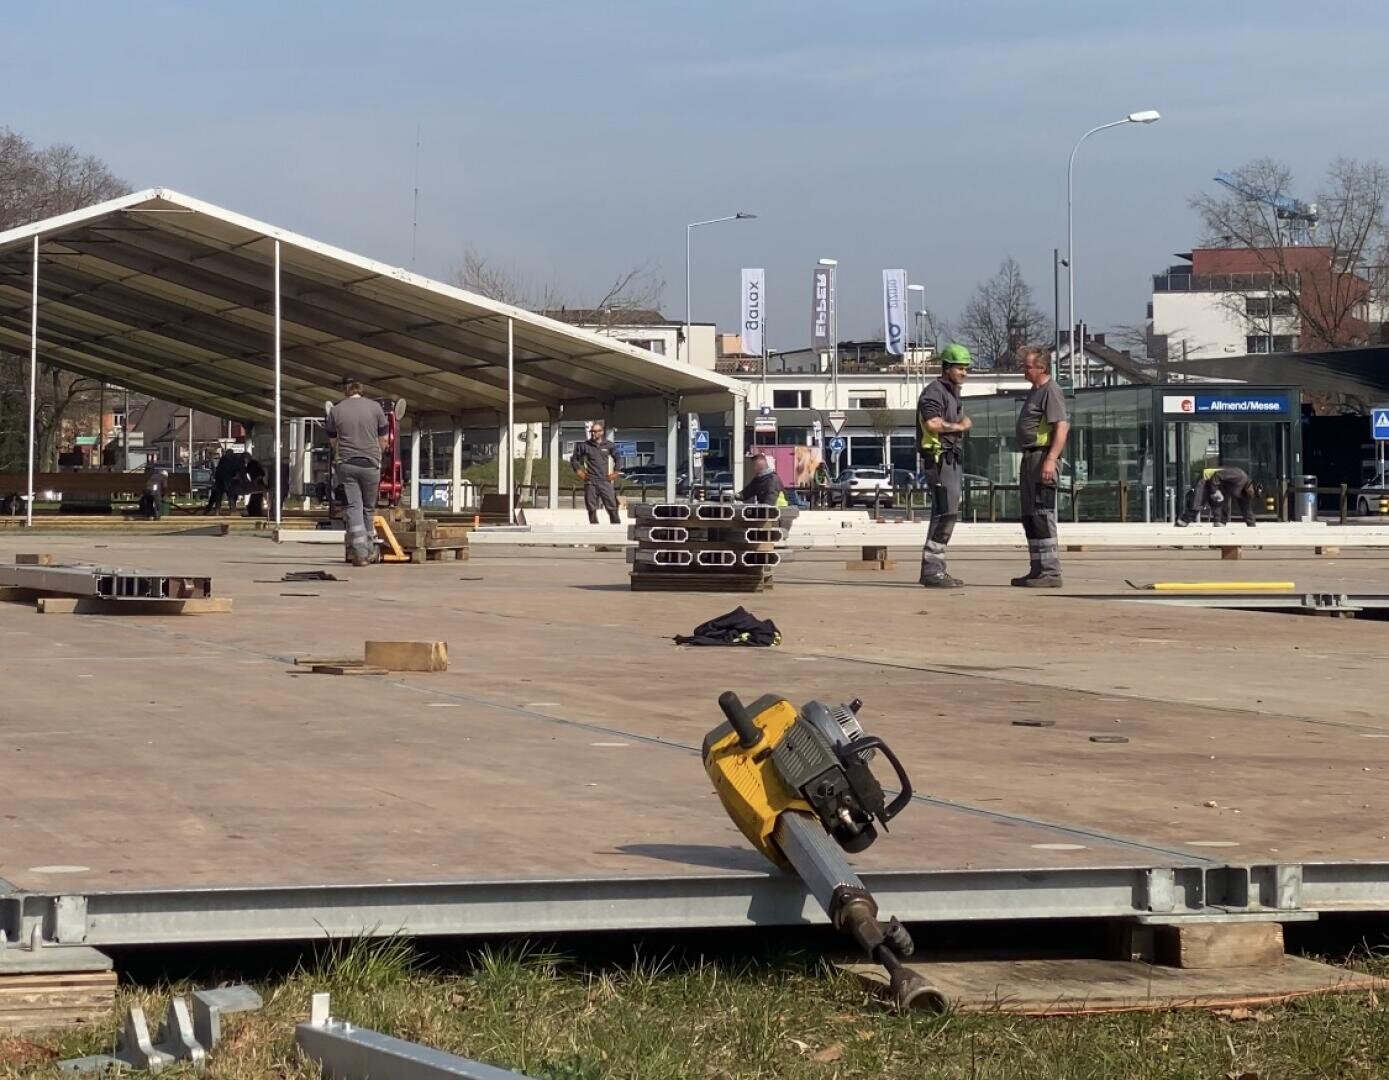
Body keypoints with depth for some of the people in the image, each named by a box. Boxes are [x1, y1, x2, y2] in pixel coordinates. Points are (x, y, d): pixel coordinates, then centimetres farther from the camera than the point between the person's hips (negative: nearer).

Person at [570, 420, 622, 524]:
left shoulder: (609, 445, 5)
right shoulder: (584, 445, 3)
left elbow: (618, 459, 17)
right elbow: (574, 458, 14)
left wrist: (615, 473, 9)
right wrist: (579, 471, 5)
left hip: (605, 481, 0)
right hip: (590, 482, 0)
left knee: (612, 508, -6)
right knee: (592, 509, 2)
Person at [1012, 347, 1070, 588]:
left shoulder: (1051, 391, -12)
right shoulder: (1035, 391, 20)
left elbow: (1062, 427, -21)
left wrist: (1051, 460, -28)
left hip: (1043, 457, -11)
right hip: (1030, 457, 11)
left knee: (1043, 516, -12)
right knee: (1030, 516, 13)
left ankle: (1051, 572, -12)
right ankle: (1037, 570, 19)